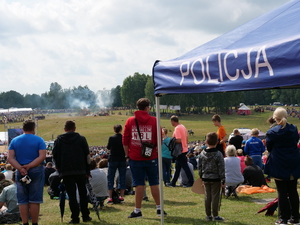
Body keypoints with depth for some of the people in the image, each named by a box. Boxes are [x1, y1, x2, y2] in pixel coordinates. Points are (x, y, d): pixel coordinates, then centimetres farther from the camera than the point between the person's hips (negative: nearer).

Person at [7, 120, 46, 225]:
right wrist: (29, 166, -14)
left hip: (20, 173, 2)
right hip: (36, 171, -2)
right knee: (34, 200, 2)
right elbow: (42, 156, -13)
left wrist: (20, 168, -13)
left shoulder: (14, 141, 7)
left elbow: (10, 158, -3)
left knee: (22, 200, 7)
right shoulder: (39, 140, -1)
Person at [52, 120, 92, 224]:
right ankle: (85, 216, 12)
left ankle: (75, 218, -4)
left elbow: (55, 156, 6)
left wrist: (59, 169, 14)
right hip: (80, 171, 0)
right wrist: (87, 171, 8)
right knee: (83, 193, 11)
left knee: (71, 195, 0)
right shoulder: (81, 139, 3)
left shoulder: (59, 140, 4)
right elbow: (87, 155, 3)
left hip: (66, 172, 0)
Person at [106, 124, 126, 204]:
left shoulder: (111, 138, -10)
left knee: (110, 178, 5)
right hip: (122, 160, 2)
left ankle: (110, 197, 0)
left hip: (113, 160, -2)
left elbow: (108, 147, 4)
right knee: (122, 177, 10)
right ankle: (121, 196, 10)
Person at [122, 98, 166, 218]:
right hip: (151, 157, 0)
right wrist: (157, 151, 13)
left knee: (139, 184, 3)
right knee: (154, 183, 9)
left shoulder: (130, 121, 2)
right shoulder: (154, 121, -2)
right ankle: (159, 208, 15)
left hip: (135, 158, 0)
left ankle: (138, 210, 4)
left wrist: (127, 154, 12)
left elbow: (125, 141, 3)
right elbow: (159, 140, -1)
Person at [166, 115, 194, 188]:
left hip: (180, 151, -10)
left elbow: (179, 140, -26)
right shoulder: (183, 127, 11)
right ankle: (173, 182, 22)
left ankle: (191, 182, 1)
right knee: (177, 167, 15)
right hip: (184, 149, 10)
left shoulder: (177, 128, -18)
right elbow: (186, 138, 16)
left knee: (185, 166, -3)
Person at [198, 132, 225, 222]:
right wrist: (223, 179, -6)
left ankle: (208, 215, 16)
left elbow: (200, 166, 9)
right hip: (215, 178, -5)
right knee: (215, 197, 1)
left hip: (205, 178, 5)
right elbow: (221, 168, -11)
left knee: (207, 197, 11)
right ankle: (215, 215, 5)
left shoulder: (202, 154, 2)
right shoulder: (218, 154, -13)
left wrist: (201, 176, 20)